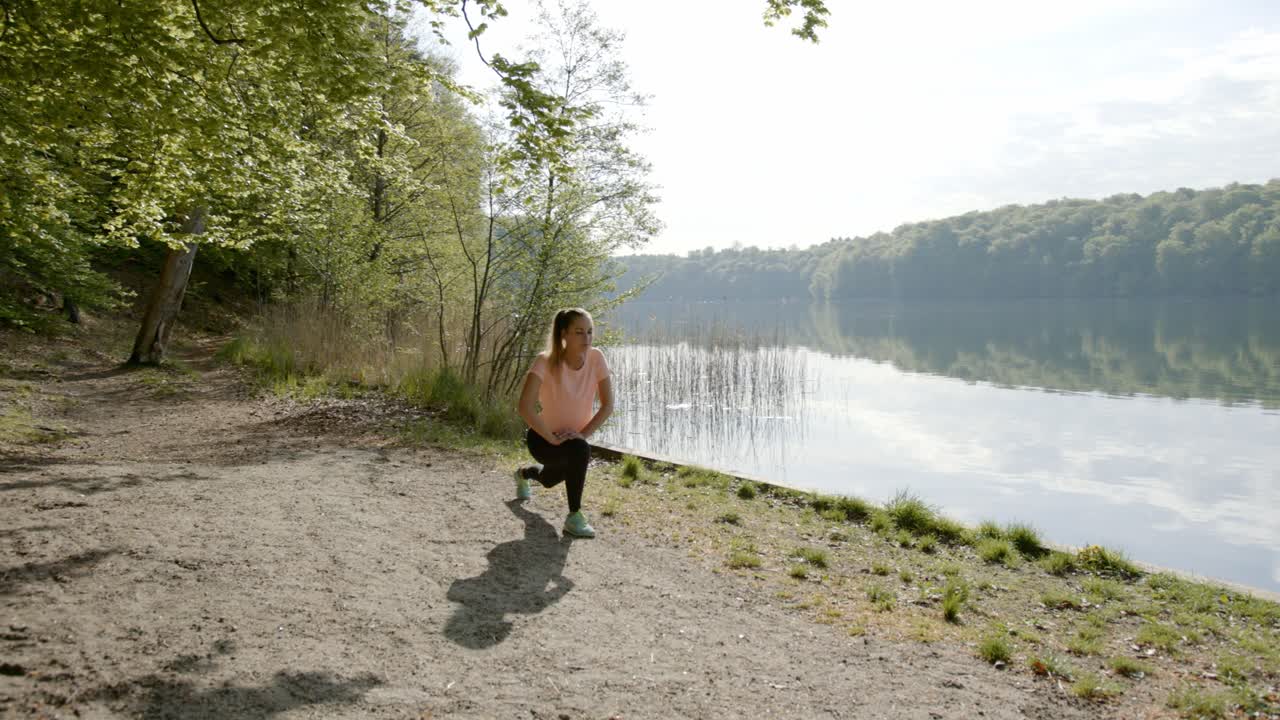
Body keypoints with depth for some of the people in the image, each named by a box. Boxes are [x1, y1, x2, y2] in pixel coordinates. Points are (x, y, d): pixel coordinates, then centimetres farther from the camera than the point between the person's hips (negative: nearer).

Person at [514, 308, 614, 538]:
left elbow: (607, 404, -11)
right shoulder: (546, 361, -29)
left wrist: (583, 434, -19)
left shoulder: (596, 357, -17)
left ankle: (524, 474, 69)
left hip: (576, 435, 5)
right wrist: (552, 439, -32)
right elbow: (525, 407, -36)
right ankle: (574, 517, -18)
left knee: (549, 480, 32)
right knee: (580, 451, -37)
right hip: (543, 437, -5)